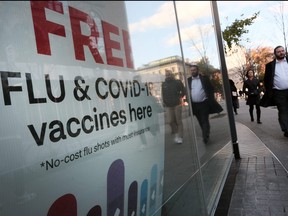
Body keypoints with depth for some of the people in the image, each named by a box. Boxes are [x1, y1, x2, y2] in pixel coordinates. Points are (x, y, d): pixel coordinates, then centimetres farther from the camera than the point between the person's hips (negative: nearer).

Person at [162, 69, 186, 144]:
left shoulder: (178, 82, -1)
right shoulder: (164, 84, 8)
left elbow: (183, 91, 5)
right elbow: (163, 94, 16)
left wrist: (180, 97, 0)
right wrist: (164, 102, 7)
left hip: (177, 104, -3)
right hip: (168, 106, 3)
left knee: (178, 121, -1)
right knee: (170, 121, 0)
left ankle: (180, 137, 7)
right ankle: (176, 133, 23)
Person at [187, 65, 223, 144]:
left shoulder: (204, 78, 0)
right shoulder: (188, 80, 7)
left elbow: (211, 89, 1)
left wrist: (211, 100, -5)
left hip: (204, 103, -3)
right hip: (194, 105, 3)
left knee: (205, 121, -4)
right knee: (200, 122, 13)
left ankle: (205, 137, -2)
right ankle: (205, 135, 28)